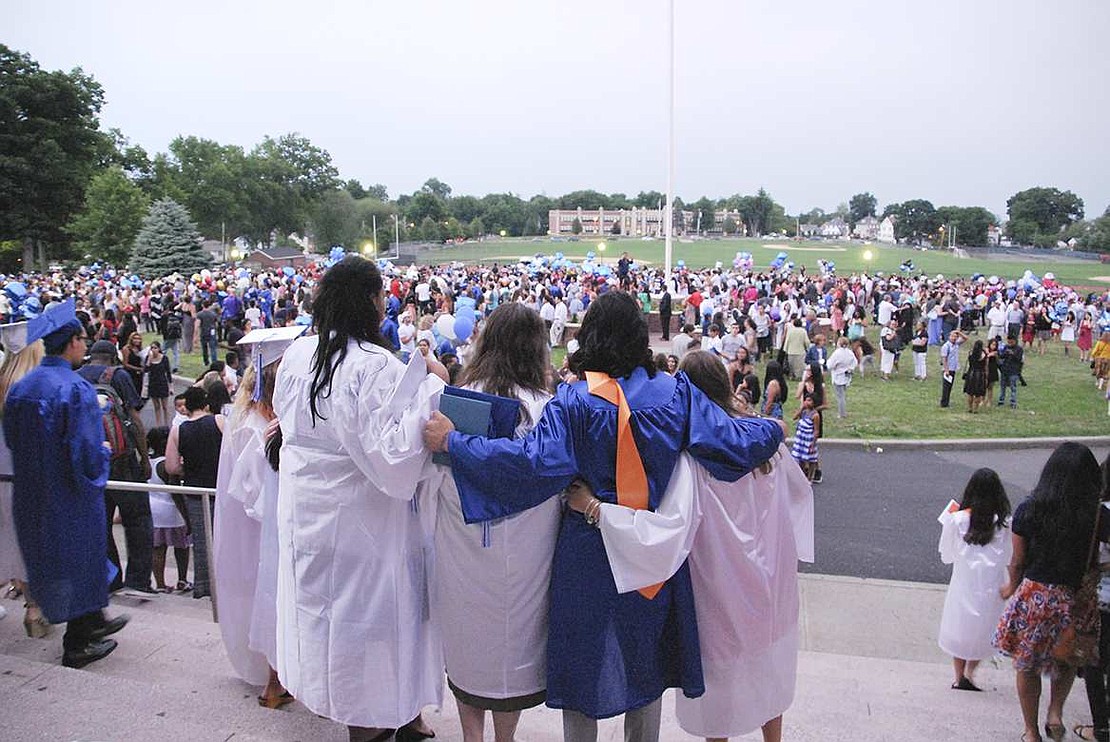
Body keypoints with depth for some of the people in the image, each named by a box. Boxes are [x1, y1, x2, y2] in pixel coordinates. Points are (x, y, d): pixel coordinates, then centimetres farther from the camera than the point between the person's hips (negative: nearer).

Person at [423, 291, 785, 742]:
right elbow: (727, 437, -6)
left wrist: (453, 441, -20)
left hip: (589, 553, -2)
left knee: (583, 662, 16)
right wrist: (773, 430, 14)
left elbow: (535, 459, -26)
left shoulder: (573, 400, -16)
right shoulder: (674, 392, -8)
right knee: (645, 662, 22)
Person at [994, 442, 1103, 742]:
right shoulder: (1098, 514, -12)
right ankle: (1055, 712, 22)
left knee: (1027, 666, 18)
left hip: (1035, 596, -1)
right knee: (1067, 659, 31)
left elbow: (1018, 562, -4)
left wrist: (1012, 587, 16)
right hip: (1077, 600, 2)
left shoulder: (1030, 509, -12)